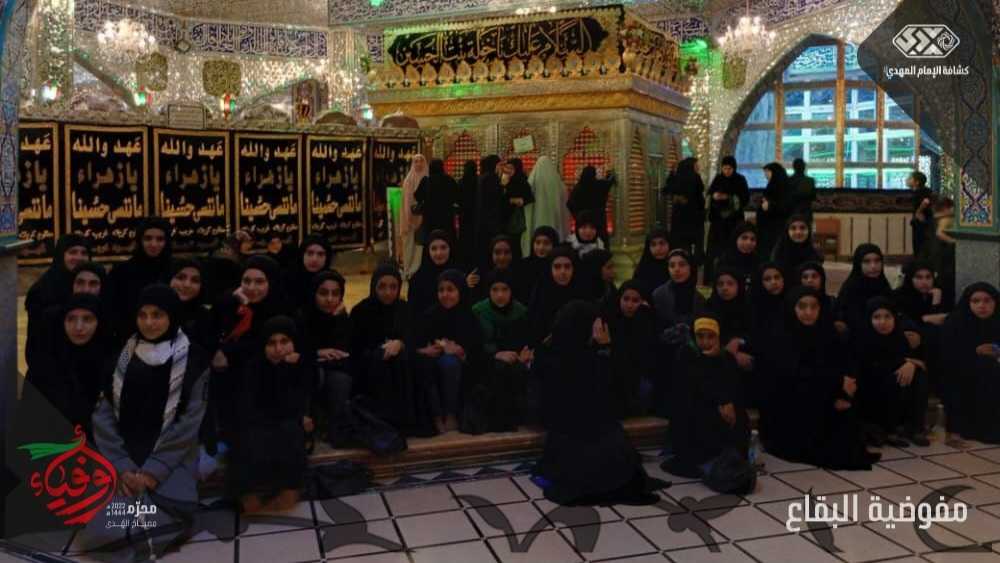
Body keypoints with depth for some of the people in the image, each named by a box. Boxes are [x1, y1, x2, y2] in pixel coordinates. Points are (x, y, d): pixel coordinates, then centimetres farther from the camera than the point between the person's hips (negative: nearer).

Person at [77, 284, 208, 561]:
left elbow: (190, 422, -6)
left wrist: (155, 469, -15)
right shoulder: (121, 355, 8)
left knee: (157, 524, -27)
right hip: (121, 459, 3)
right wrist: (121, 466, -10)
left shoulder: (193, 359, -1)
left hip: (171, 462, -2)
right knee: (101, 527, -23)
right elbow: (103, 414, 2)